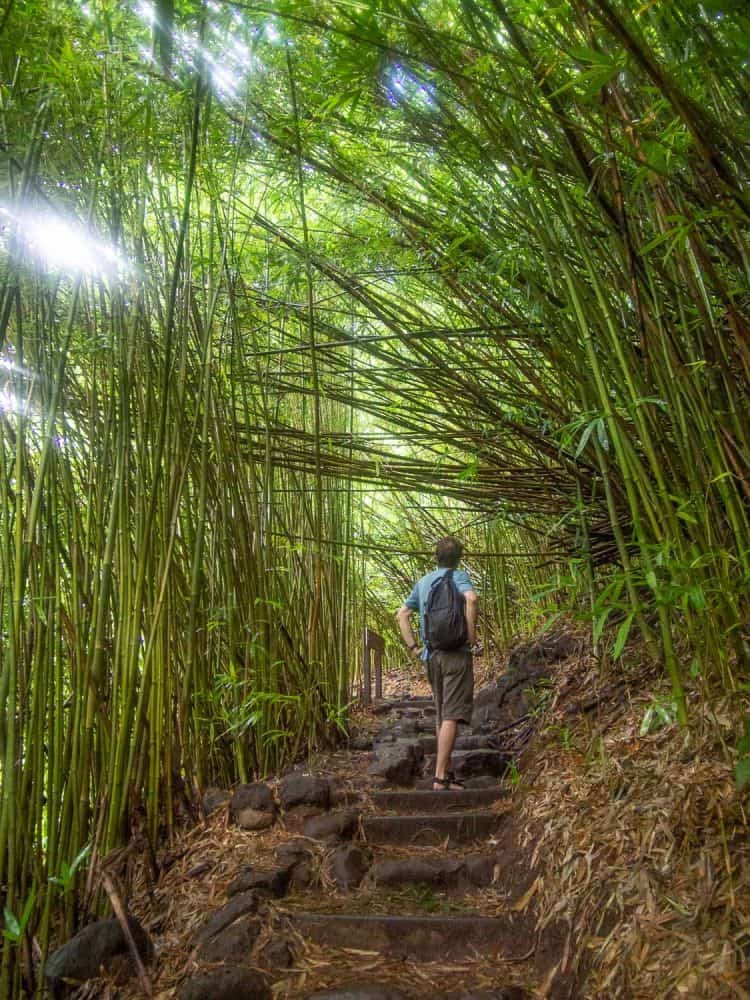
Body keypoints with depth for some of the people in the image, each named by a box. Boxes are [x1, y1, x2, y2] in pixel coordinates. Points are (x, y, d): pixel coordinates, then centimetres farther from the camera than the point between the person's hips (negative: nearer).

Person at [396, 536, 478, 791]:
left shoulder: (422, 582, 15)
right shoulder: (458, 576, -3)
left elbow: (402, 615, 14)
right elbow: (471, 598, -24)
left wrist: (413, 647, 12)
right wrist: (471, 633, -16)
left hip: (431, 655, 6)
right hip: (456, 653, -6)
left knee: (442, 716, 15)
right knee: (451, 716, -4)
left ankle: (447, 773, 22)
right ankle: (440, 776, -7)